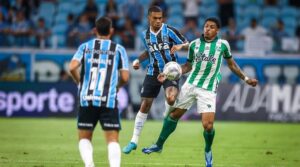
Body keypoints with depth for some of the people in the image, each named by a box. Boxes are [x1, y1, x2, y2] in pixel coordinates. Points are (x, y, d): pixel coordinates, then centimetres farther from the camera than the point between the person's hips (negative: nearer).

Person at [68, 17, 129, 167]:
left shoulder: (85, 47, 7)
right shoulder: (119, 49, 5)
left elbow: (72, 68, -7)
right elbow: (125, 77, 0)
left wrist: (79, 82, 12)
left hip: (87, 100, 1)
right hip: (109, 101, -1)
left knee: (84, 137, 14)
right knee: (113, 140, 0)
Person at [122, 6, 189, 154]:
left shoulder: (169, 31, -9)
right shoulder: (145, 34, 6)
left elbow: (187, 44, -7)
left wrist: (180, 46, -29)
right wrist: (138, 60, 9)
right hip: (153, 73, 4)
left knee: (170, 99, -31)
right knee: (144, 106, 4)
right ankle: (134, 141, 14)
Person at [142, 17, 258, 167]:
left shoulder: (223, 44, -1)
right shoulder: (194, 44, 4)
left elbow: (231, 64, 14)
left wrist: (245, 79, 14)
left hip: (208, 90, -2)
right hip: (190, 85, 3)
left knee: (208, 125, -14)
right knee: (174, 114, 7)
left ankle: (208, 151, 15)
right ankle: (159, 145, 26)